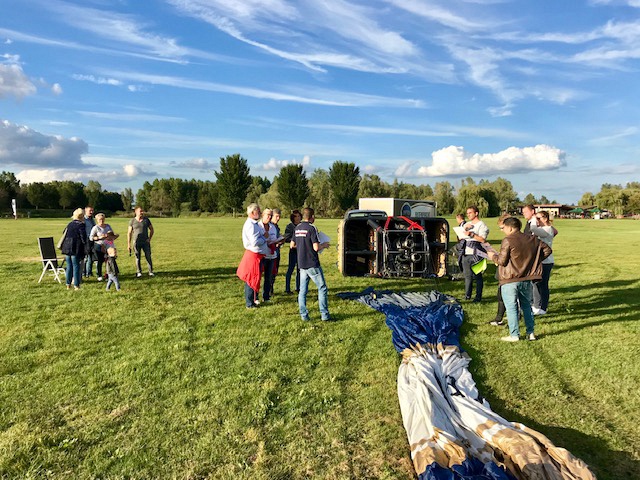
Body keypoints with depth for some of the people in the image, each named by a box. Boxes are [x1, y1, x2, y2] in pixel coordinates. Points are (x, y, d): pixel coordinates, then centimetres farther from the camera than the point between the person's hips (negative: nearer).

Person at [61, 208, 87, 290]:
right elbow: (83, 237, -11)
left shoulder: (70, 224, 11)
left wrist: (62, 246, 26)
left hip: (67, 248, 6)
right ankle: (76, 285, 1)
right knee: (76, 266, -1)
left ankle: (68, 284, 17)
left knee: (69, 266, 13)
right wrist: (85, 248, -2)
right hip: (76, 249, -6)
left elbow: (65, 235, 17)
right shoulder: (81, 225, -9)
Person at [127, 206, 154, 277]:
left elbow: (151, 229, 14)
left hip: (145, 242, 0)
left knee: (148, 257, -3)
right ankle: (139, 272, 14)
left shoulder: (146, 220, 3)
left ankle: (151, 271, 4)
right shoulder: (132, 221, 1)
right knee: (137, 257, 3)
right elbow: (129, 233, 3)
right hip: (136, 242, 0)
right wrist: (128, 244, -1)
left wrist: (150, 238, 2)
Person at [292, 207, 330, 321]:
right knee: (322, 288, 3)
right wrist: (324, 245, 0)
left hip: (301, 264, 7)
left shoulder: (297, 228, 8)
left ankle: (304, 315, 11)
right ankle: (324, 315, 3)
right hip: (312, 265, -7)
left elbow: (292, 245, 15)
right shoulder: (312, 228, -14)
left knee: (303, 290, 9)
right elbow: (316, 248, -19)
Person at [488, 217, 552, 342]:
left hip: (510, 281, -6)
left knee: (511, 307, 2)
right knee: (526, 305, 18)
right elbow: (547, 249, 14)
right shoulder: (532, 239, 7)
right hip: (527, 279, 6)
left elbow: (502, 261, -15)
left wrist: (493, 256, 4)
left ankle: (514, 335, 4)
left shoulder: (507, 241, -14)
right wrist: (535, 260, 18)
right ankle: (531, 333, 21)